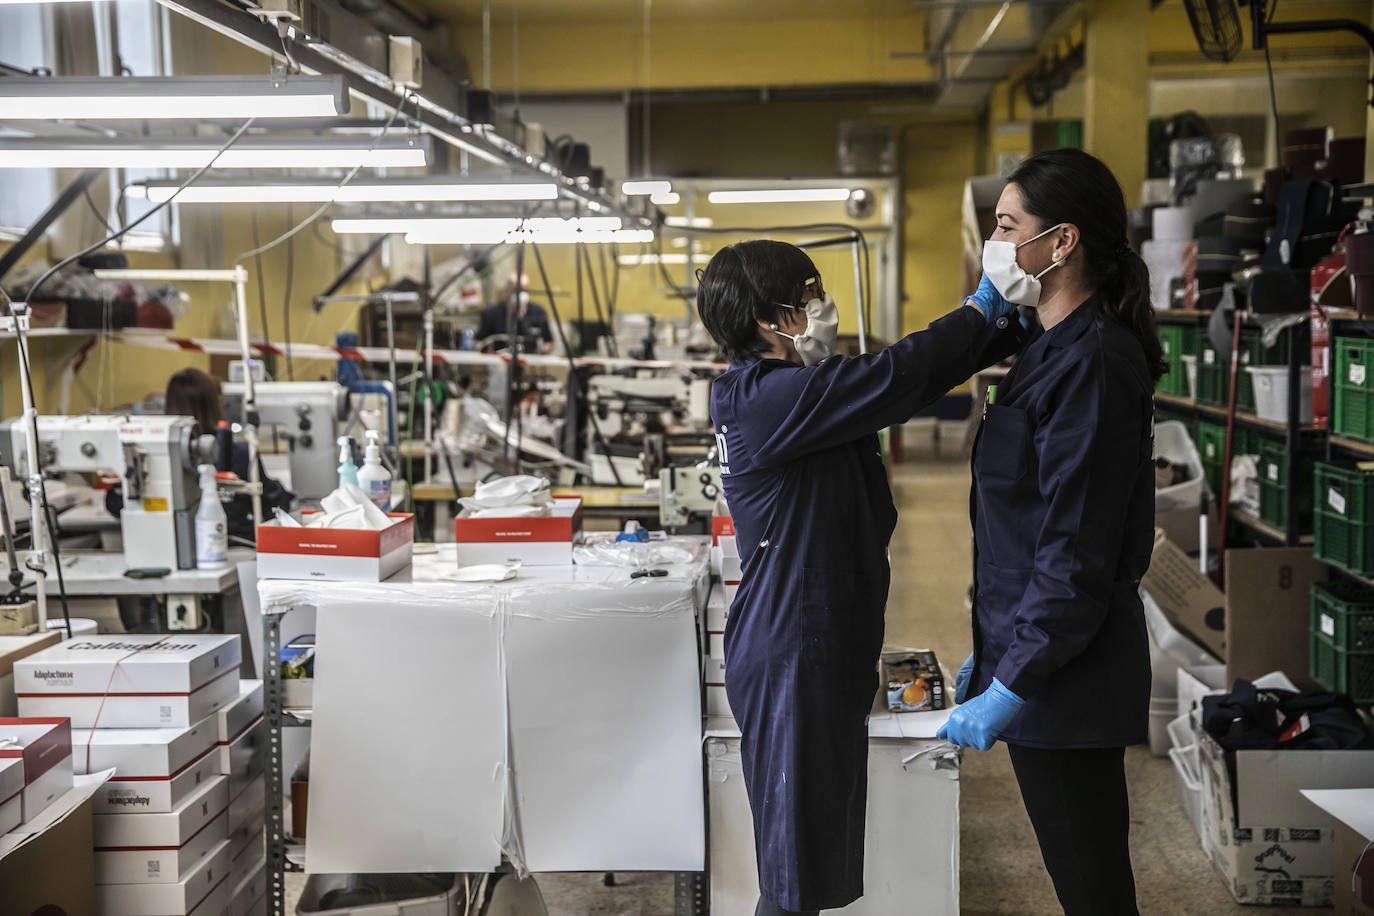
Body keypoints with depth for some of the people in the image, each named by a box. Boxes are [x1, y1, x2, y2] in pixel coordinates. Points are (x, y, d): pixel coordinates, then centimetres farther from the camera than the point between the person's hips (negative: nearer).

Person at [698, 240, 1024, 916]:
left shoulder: (797, 387, 10)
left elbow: (914, 378, 11)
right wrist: (981, 308, -12)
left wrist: (1009, 324, 1)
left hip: (826, 642, 10)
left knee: (823, 830, 21)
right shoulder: (764, 398, -21)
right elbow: (894, 379, -25)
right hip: (793, 655, -10)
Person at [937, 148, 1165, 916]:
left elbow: (1077, 551, -22)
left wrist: (1012, 686, -19)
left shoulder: (1094, 362, -18)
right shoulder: (1056, 348, 13)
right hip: (1035, 654, 10)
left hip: (1068, 675, -10)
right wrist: (994, 652, 20)